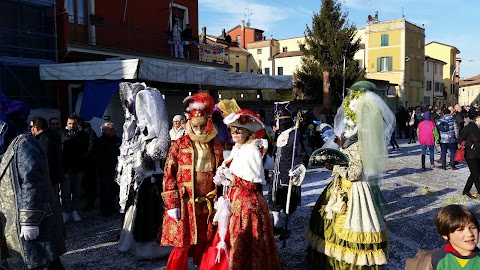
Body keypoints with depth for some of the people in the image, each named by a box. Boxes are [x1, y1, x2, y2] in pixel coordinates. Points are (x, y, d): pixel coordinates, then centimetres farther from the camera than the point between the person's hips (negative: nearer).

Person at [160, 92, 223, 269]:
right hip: (184, 205, -3)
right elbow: (169, 175, -6)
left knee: (203, 245, 15)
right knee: (181, 246, 2)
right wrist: (172, 205, -11)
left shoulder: (216, 146, 6)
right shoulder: (179, 145, -5)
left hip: (208, 205, 4)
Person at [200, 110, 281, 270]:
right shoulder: (236, 149, 11)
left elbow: (255, 184, -19)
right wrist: (223, 175, 0)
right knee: (228, 240, 12)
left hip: (247, 203, -8)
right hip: (234, 201, 8)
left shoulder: (251, 151, -14)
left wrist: (232, 178, -15)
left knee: (241, 244, 0)